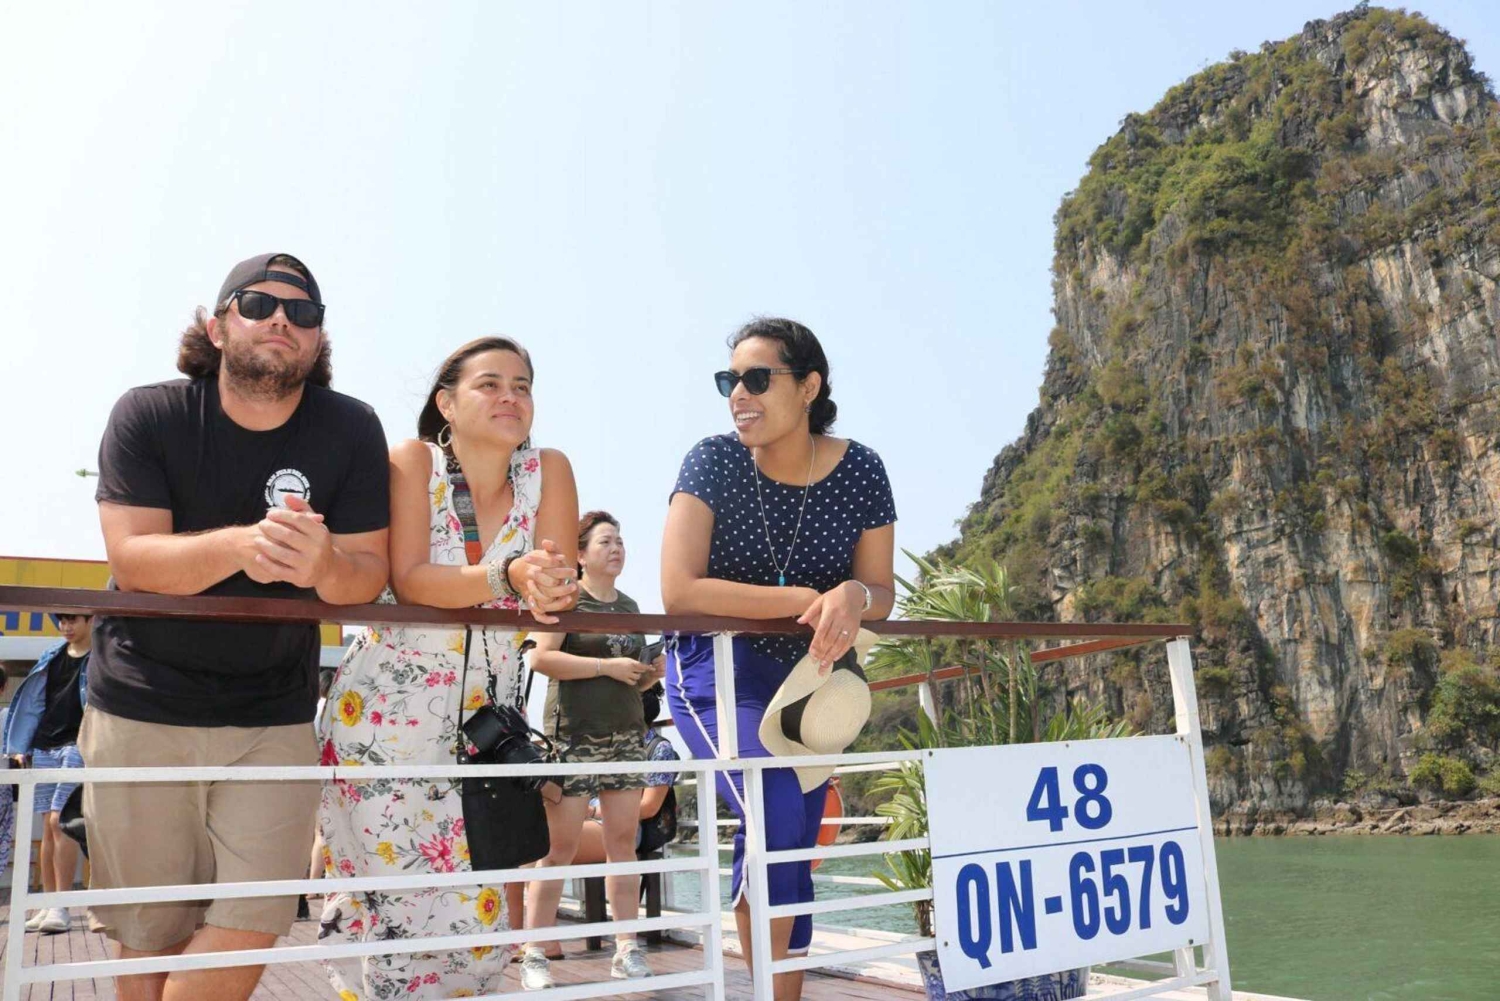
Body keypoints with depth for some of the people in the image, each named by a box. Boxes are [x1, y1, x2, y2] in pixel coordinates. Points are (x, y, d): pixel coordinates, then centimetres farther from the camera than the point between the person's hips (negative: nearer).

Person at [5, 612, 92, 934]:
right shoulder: (50, 658, 17)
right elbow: (33, 702, 17)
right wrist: (21, 746, 9)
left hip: (76, 747, -6)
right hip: (43, 749, 6)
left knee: (59, 822, -13)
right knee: (47, 828, 6)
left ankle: (62, 907, -11)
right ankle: (48, 905, 10)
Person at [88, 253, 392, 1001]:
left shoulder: (352, 429, -7)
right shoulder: (147, 415, -8)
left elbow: (369, 574, -10)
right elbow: (131, 558, -17)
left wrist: (325, 564, -34)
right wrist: (240, 546, -36)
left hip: (273, 716, 1)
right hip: (142, 706, 0)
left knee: (251, 926, -2)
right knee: (152, 933, 8)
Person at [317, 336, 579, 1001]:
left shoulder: (548, 471, -2)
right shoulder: (414, 461, -9)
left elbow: (559, 588, -7)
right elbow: (408, 581, -20)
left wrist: (549, 588, -30)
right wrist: (508, 578, -33)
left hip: (485, 718, 3)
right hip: (386, 712, -3)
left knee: (480, 905, 5)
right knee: (402, 898, -4)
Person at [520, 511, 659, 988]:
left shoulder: (630, 606, 16)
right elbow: (541, 658, -16)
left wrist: (654, 672, 2)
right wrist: (607, 666, -18)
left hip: (627, 735, 6)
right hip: (574, 736, -6)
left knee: (624, 842, 5)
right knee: (559, 845, -3)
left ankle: (627, 951, 11)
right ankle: (534, 954, 5)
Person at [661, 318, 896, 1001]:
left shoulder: (860, 472, -9)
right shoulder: (714, 461, -16)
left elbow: (881, 593, -4)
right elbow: (679, 591, -24)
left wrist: (852, 599, -29)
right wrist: (806, 600, -29)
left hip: (806, 679, 4)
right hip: (717, 671, -3)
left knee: (794, 852, 9)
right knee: (775, 815, -24)